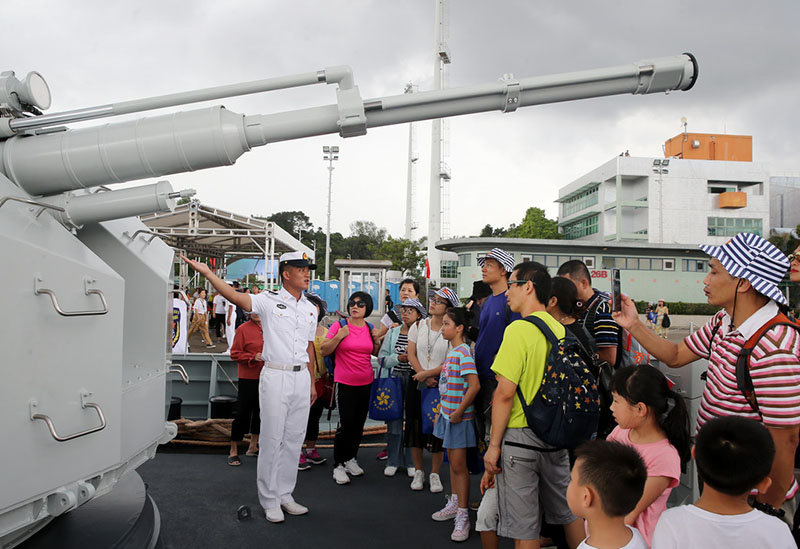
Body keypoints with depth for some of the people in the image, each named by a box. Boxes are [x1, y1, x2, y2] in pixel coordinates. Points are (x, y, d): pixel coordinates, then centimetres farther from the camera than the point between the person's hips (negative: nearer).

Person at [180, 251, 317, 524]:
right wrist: (206, 272, -31)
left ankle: (285, 494, 25)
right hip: (275, 376, -5)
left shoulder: (310, 309, 10)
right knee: (271, 440, 2)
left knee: (294, 440, 11)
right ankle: (269, 500, 15)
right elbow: (235, 297, -21)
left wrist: (312, 382, 16)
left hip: (301, 378, 5)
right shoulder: (269, 300, -6)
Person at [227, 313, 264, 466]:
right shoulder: (243, 329, -6)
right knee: (243, 413, -1)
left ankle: (253, 446, 31)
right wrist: (253, 357, -19)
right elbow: (235, 354, -7)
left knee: (260, 412, 15)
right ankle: (233, 451, 12)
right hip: (248, 378, -4)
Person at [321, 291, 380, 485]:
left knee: (359, 423, 12)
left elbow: (375, 353, 20)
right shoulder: (339, 326, -6)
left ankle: (351, 459, 29)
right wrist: (339, 336, -18)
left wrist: (377, 341, 0)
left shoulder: (370, 328, 7)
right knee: (346, 423, -7)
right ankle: (338, 465, 7)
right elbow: (324, 351, -7)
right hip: (345, 383, -5)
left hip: (366, 383, 5)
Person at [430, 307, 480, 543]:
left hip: (459, 417, -9)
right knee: (452, 461, 19)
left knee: (459, 465, -1)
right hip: (447, 414, 9)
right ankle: (454, 503, 34)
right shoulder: (452, 351, 8)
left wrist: (458, 412, -21)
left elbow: (474, 385, -26)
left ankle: (462, 515, 10)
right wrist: (444, 409, 15)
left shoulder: (463, 352, -19)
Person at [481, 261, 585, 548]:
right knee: (568, 512, 20)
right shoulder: (559, 329, 5)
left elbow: (505, 393, -19)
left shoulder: (519, 329, -16)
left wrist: (493, 445, -13)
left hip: (520, 437, -7)